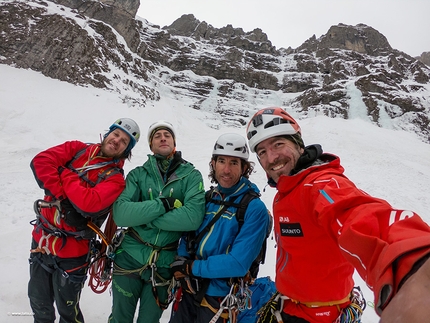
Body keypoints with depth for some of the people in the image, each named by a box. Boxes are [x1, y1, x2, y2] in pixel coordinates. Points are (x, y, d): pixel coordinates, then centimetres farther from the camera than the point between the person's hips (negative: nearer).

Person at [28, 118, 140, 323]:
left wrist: (64, 173, -17)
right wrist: (62, 196, -21)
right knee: (39, 304, 24)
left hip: (70, 251, -4)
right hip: (41, 239, 4)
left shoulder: (115, 179, -11)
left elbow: (89, 203, -28)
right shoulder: (77, 149, 1)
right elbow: (41, 161, -12)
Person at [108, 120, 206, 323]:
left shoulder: (191, 176, -5)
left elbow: (193, 217, -22)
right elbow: (120, 213, -15)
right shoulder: (138, 174, -1)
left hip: (164, 265, -1)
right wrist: (162, 204, -24)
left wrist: (144, 218, -18)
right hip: (129, 258, 1)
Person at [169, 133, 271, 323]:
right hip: (187, 292, 5)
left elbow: (238, 263, -22)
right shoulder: (206, 198, 0)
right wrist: (180, 267, -11)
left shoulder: (255, 208, -17)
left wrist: (192, 267, -16)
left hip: (218, 299, -5)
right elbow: (188, 237, 7)